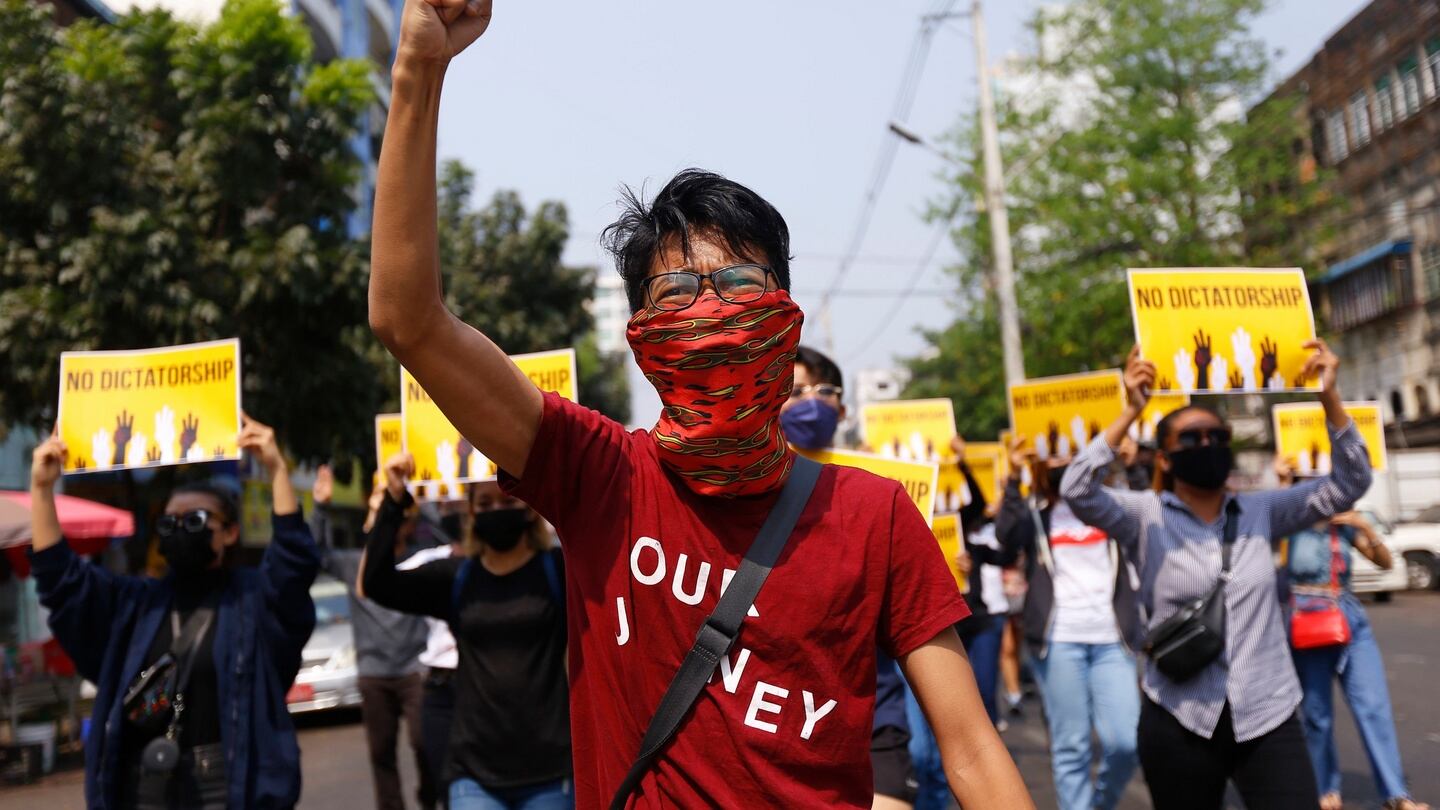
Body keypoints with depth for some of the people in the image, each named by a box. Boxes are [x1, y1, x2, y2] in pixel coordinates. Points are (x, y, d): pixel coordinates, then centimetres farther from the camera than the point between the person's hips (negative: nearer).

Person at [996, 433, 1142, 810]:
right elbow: (1006, 532, -11)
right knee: (1071, 746, -1)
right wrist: (1014, 475, -20)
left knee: (1124, 742, -6)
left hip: (1111, 640, 1)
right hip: (1059, 641, -1)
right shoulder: (1036, 516, 10)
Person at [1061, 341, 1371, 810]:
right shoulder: (1146, 517, -4)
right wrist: (1130, 412, -25)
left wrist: (1329, 398, -9)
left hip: (1267, 716, 2)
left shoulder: (1262, 513, 6)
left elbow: (1349, 484, 2)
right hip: (1179, 719, -2)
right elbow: (1077, 491, -20)